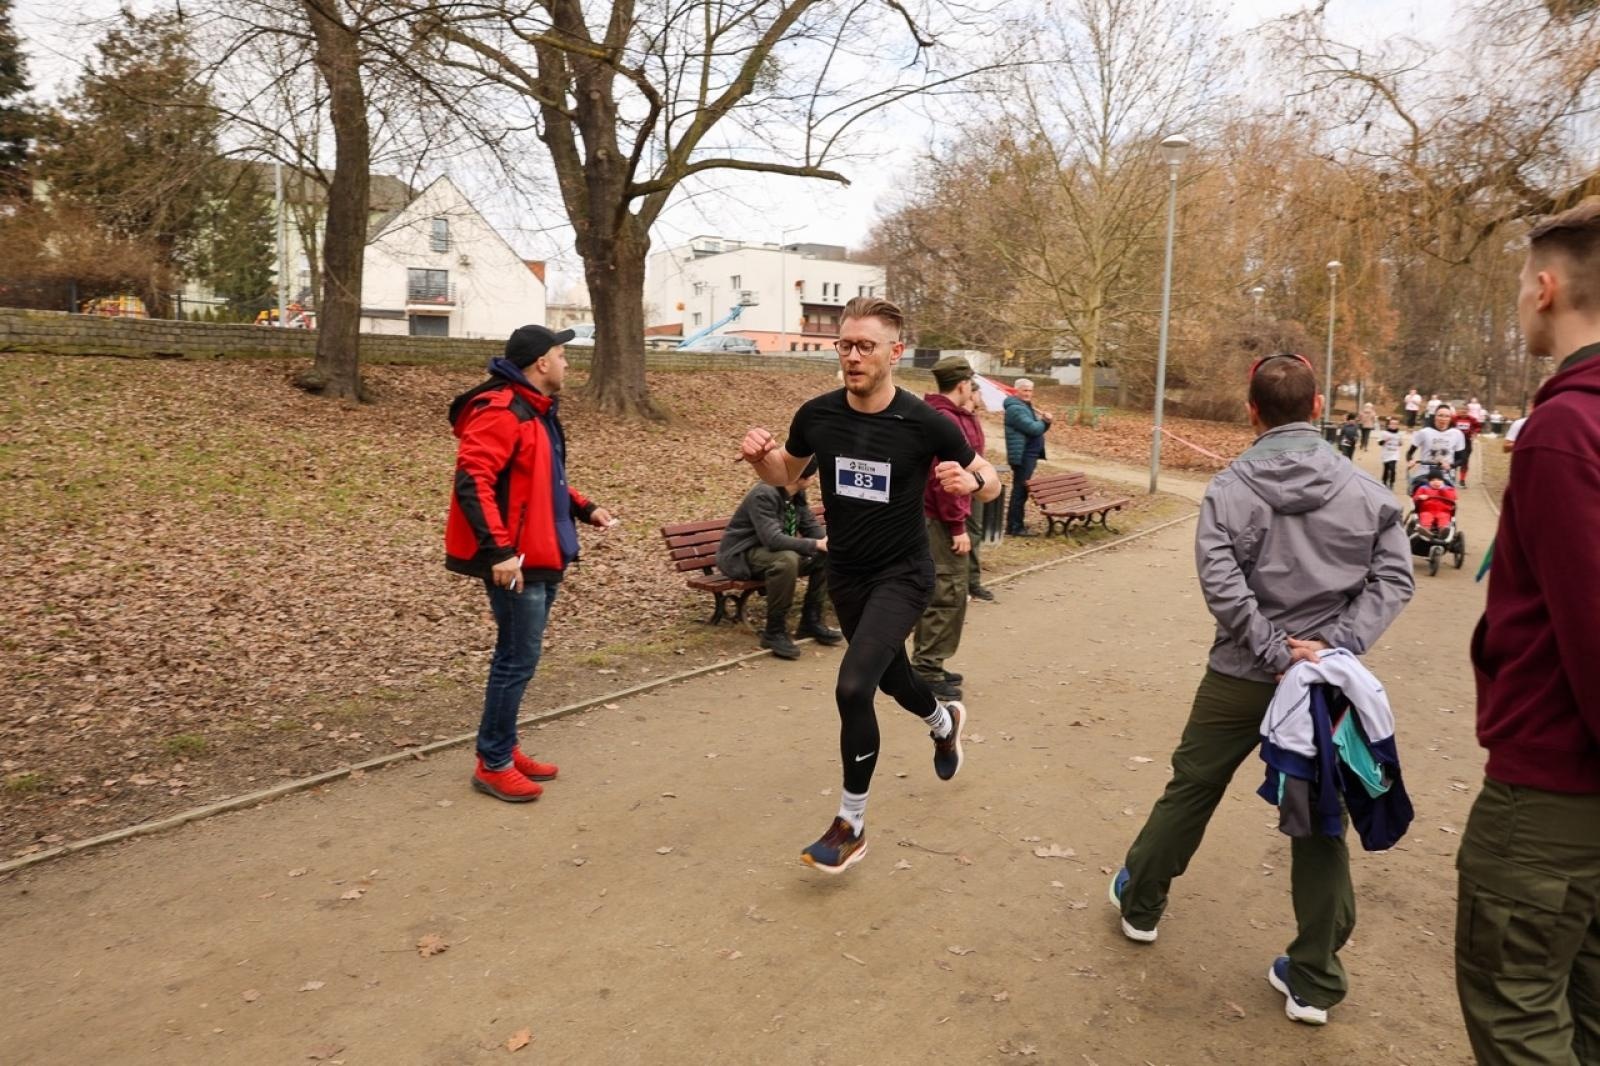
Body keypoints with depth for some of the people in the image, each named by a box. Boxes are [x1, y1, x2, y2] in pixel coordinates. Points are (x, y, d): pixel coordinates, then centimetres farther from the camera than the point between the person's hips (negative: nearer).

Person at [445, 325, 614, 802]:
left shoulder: (537, 411, 16)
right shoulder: (500, 412, -17)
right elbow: (472, 482, -25)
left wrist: (583, 508, 17)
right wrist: (499, 550, -30)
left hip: (542, 557, 10)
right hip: (515, 562, -10)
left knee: (516, 658, 16)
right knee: (518, 661, -4)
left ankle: (504, 749, 28)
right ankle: (493, 765, 8)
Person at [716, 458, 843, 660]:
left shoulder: (797, 495, 0)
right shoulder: (764, 495, -26)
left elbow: (811, 527, 4)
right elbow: (773, 539, -36)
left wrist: (828, 540, -18)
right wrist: (817, 545, -35)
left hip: (775, 550, 9)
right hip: (741, 556, -8)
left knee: (827, 556, -6)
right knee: (786, 560, -37)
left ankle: (811, 621, 4)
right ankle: (774, 632, -24)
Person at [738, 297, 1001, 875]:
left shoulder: (925, 423, -19)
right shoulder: (817, 414, -10)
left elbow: (991, 481, -5)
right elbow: (785, 474, 8)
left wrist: (971, 481, -29)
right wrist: (759, 456, -15)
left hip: (902, 574, -5)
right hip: (844, 572, 5)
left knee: (853, 686, -20)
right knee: (890, 675, 24)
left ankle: (851, 824, 0)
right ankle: (945, 722, 60)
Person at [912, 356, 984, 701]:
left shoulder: (947, 415, 15)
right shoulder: (945, 419, -19)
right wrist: (958, 526, -22)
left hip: (932, 516, 11)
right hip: (939, 519, -11)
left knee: (937, 592, 16)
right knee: (948, 594, -8)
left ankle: (927, 665, 24)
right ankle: (926, 670, -4)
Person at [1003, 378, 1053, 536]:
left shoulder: (1026, 406, 18)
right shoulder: (1016, 408, -16)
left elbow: (1039, 428, 20)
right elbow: (1033, 429, -24)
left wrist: (1046, 420, -1)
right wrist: (1043, 422, -3)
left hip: (1028, 455, 11)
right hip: (1022, 456, -11)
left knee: (1021, 489, 16)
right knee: (1020, 490, -9)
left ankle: (1016, 522, 25)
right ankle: (1014, 527, -8)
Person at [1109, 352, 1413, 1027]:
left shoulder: (1232, 486, -8)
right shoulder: (1364, 488, -1)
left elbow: (1219, 576, -20)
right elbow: (1394, 576, -7)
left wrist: (1274, 652, -16)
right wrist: (1341, 643, -12)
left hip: (1241, 676, -1)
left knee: (1191, 790, 17)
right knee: (1319, 819, 10)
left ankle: (1140, 901, 37)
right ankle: (1314, 981, 18)